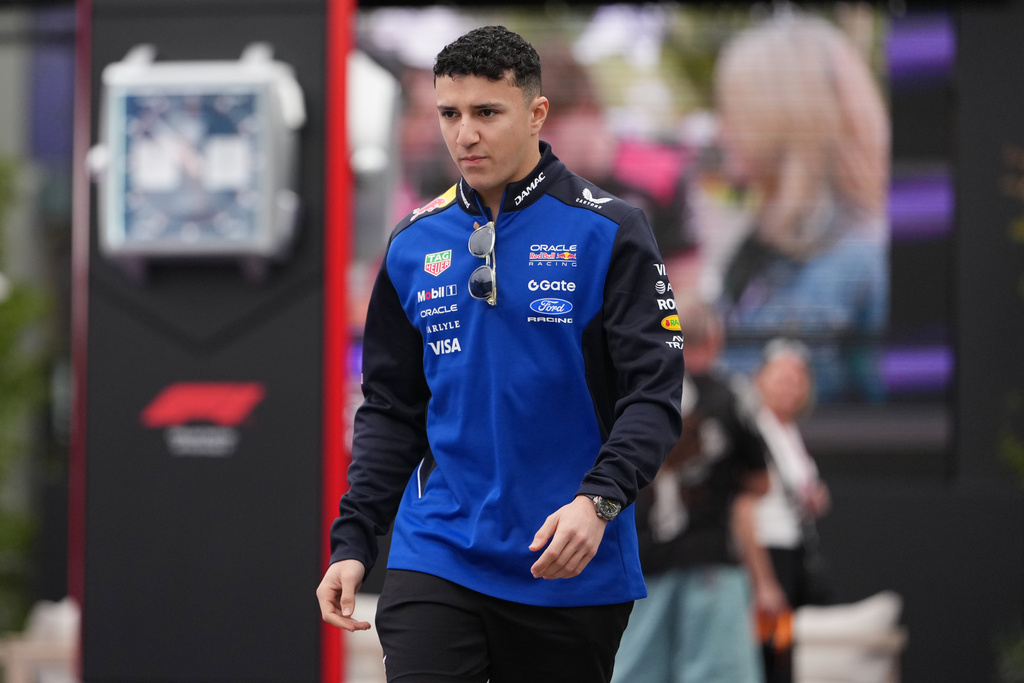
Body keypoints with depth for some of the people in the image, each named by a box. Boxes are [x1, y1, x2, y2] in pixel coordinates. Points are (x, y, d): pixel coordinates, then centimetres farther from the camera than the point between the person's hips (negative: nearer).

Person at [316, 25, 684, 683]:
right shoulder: (413, 245, 8)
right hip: (436, 554, 2)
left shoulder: (609, 232, -4)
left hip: (572, 573, -2)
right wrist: (352, 541, 5)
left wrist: (598, 499, -25)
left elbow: (653, 396, -9)